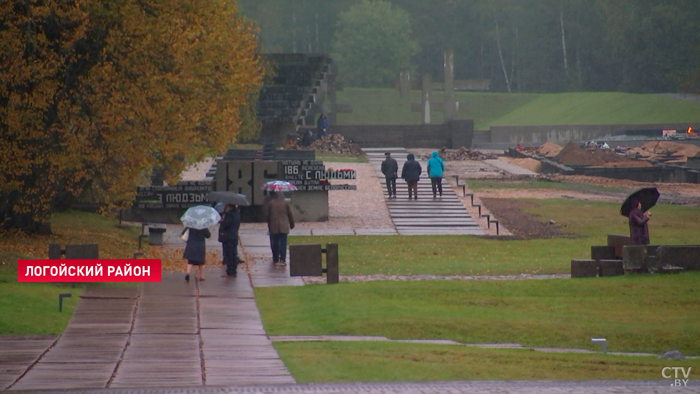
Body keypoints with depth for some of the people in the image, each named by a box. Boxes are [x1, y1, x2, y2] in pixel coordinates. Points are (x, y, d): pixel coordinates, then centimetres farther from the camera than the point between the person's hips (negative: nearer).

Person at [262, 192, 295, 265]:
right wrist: (292, 224, 15)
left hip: (273, 227, 1)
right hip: (284, 227, -1)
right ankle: (282, 259, -8)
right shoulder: (286, 203, 1)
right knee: (283, 243, 0)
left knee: (275, 243, 8)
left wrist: (269, 223, 18)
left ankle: (275, 260, 11)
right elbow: (290, 215, 3)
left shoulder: (270, 203, 1)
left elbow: (266, 214, 3)